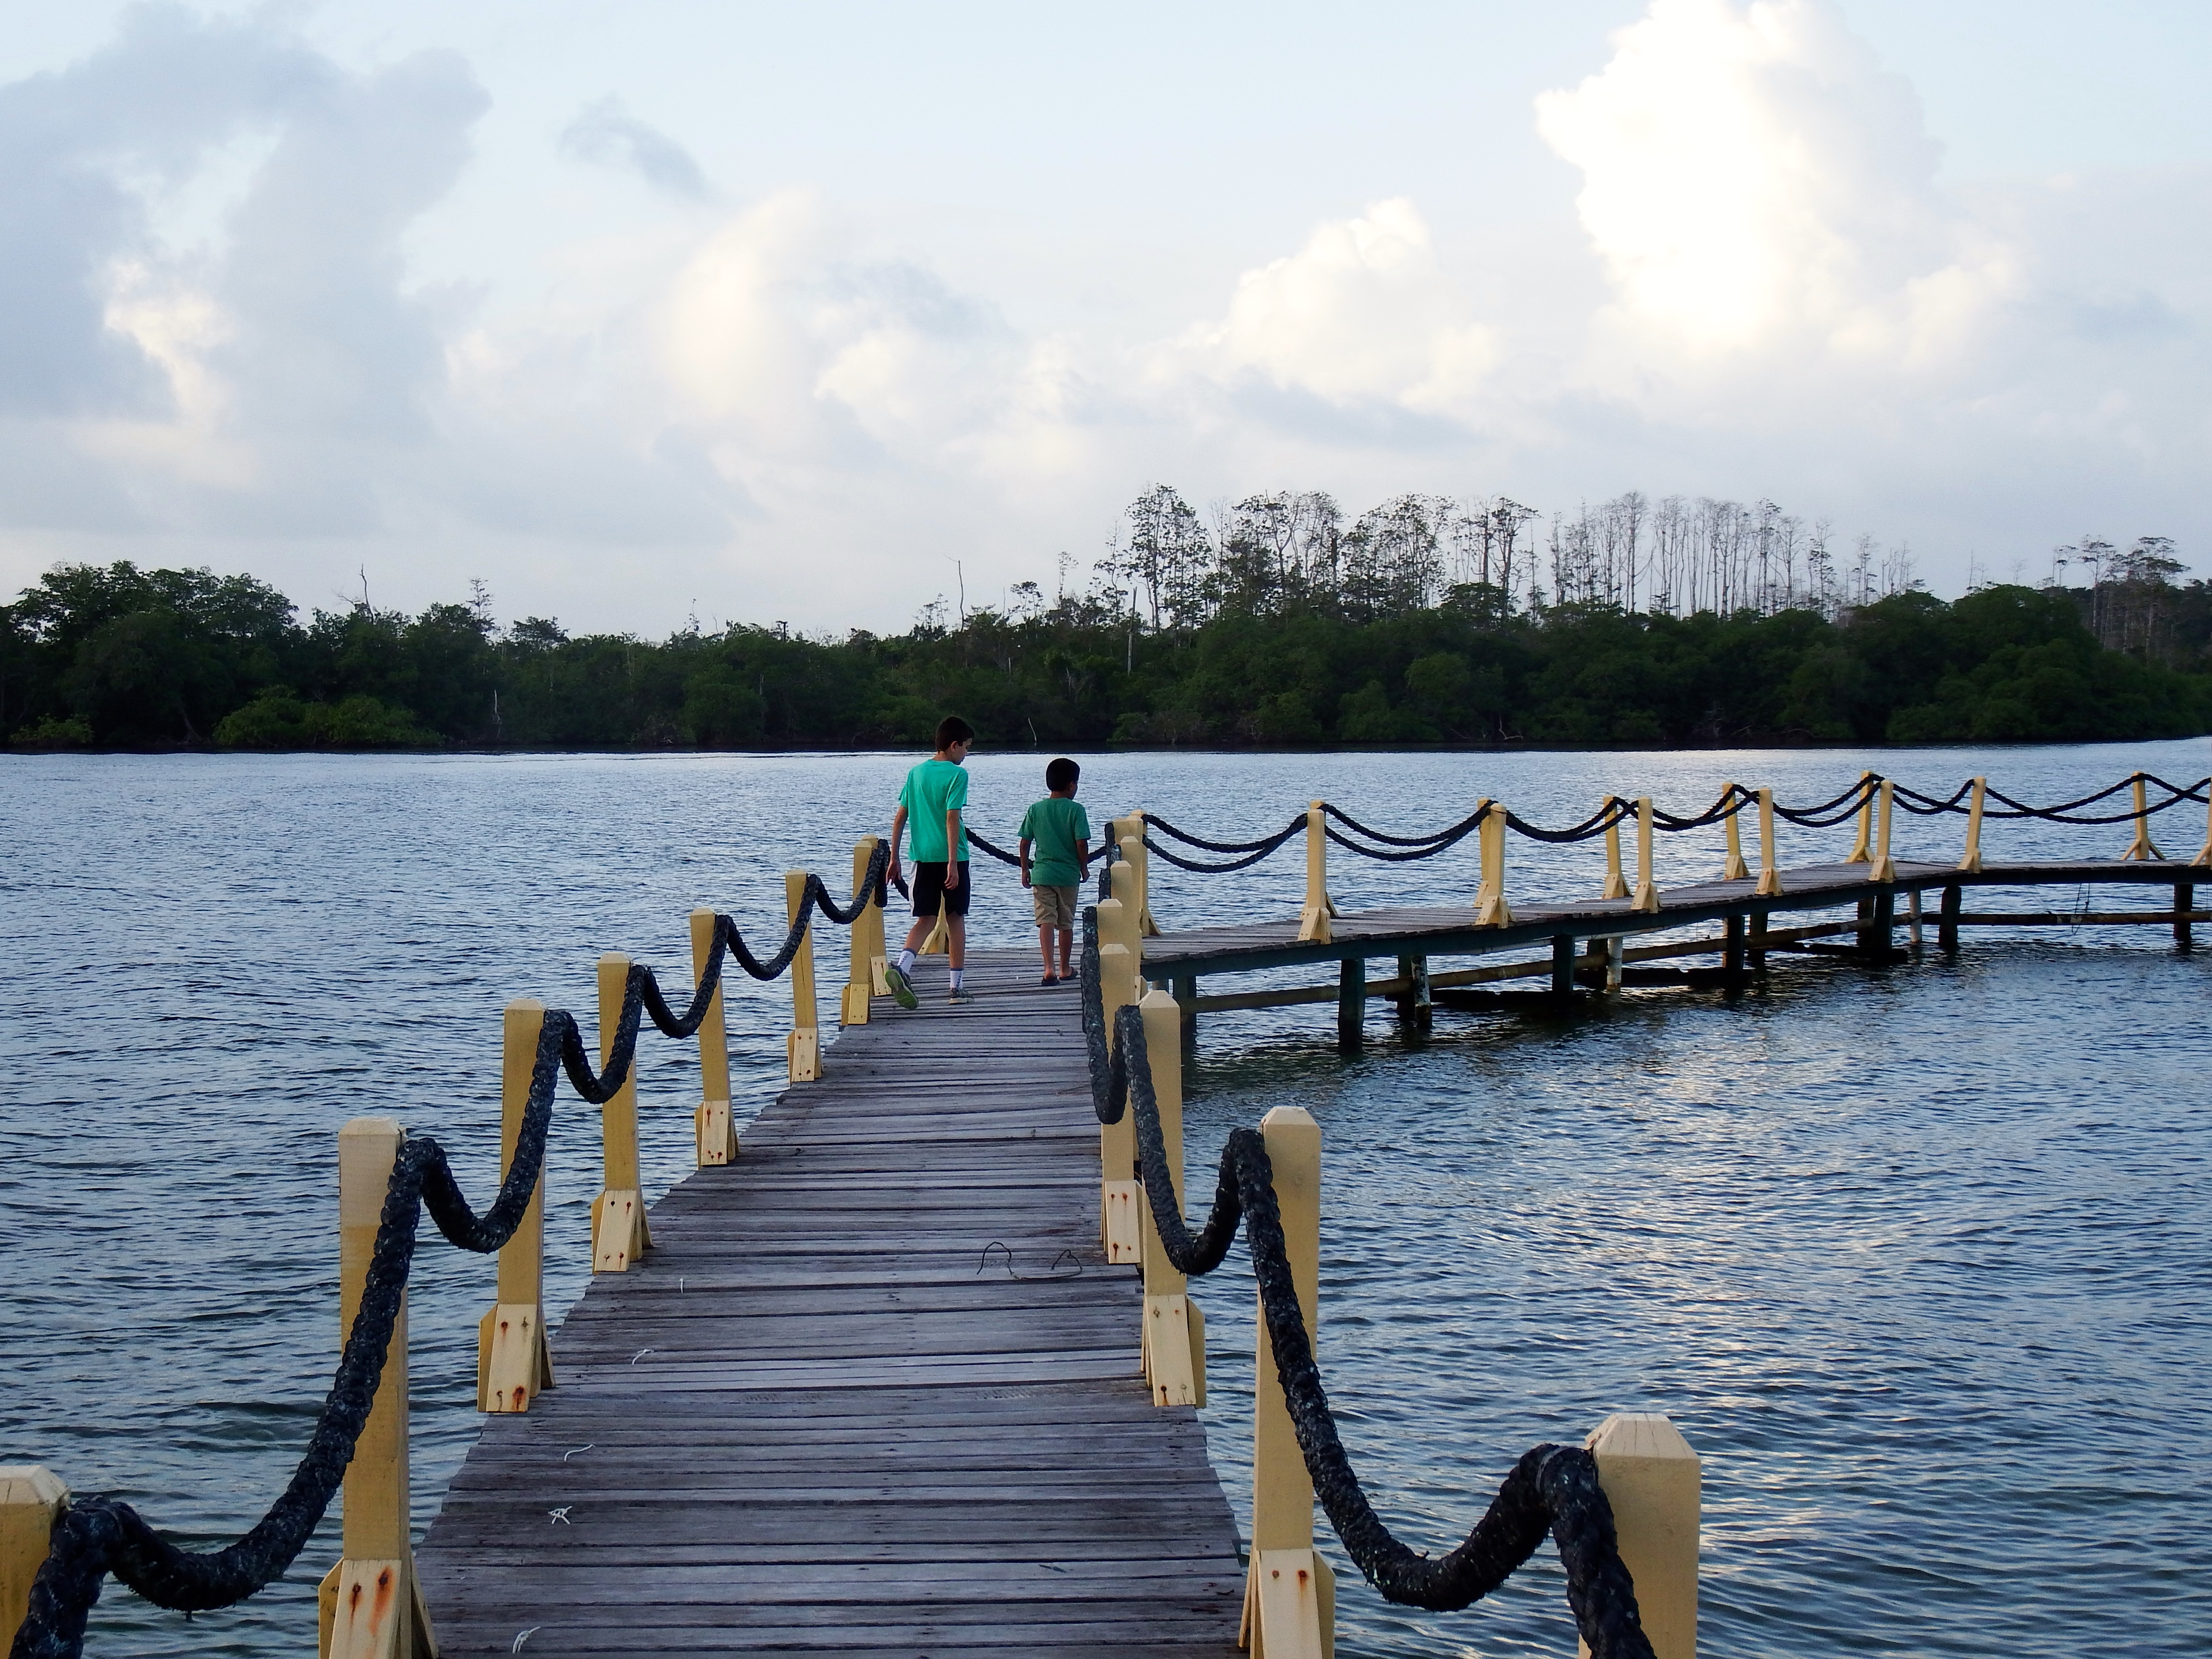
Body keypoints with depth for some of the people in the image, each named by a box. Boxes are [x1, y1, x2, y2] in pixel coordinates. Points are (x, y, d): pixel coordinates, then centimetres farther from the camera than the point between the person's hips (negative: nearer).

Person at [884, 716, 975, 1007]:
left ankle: (902, 965, -21)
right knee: (956, 919, 8)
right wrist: (953, 863, -18)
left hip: (923, 857, 4)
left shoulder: (917, 773, 9)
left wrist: (894, 857, 16)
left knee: (926, 919, 6)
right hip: (950, 856, -4)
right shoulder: (957, 774, -9)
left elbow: (900, 818, 10)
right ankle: (958, 986, 12)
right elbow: (951, 820, -17)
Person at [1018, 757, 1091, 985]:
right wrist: (1084, 867, 4)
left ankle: (1048, 968, -19)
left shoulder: (1036, 809, 1)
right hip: (1068, 874, -1)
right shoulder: (1076, 810, -7)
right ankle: (1065, 970, 23)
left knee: (1045, 921, -4)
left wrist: (1025, 869, 13)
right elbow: (1082, 842, -11)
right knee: (1066, 923, 12)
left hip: (1041, 873, 1)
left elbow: (1025, 843, 3)